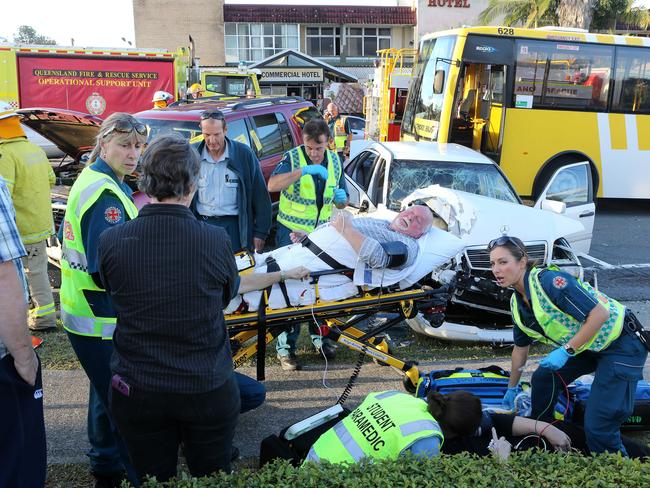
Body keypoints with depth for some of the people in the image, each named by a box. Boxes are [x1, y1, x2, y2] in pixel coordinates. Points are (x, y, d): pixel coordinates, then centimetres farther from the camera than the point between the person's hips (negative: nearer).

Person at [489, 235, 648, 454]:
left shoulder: (549, 280, -25)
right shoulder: (517, 303, 2)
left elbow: (600, 314, -27)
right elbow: (520, 348, 16)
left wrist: (566, 350, -24)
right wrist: (511, 389, 24)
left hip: (622, 344, -8)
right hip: (586, 346, 8)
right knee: (542, 378, 4)